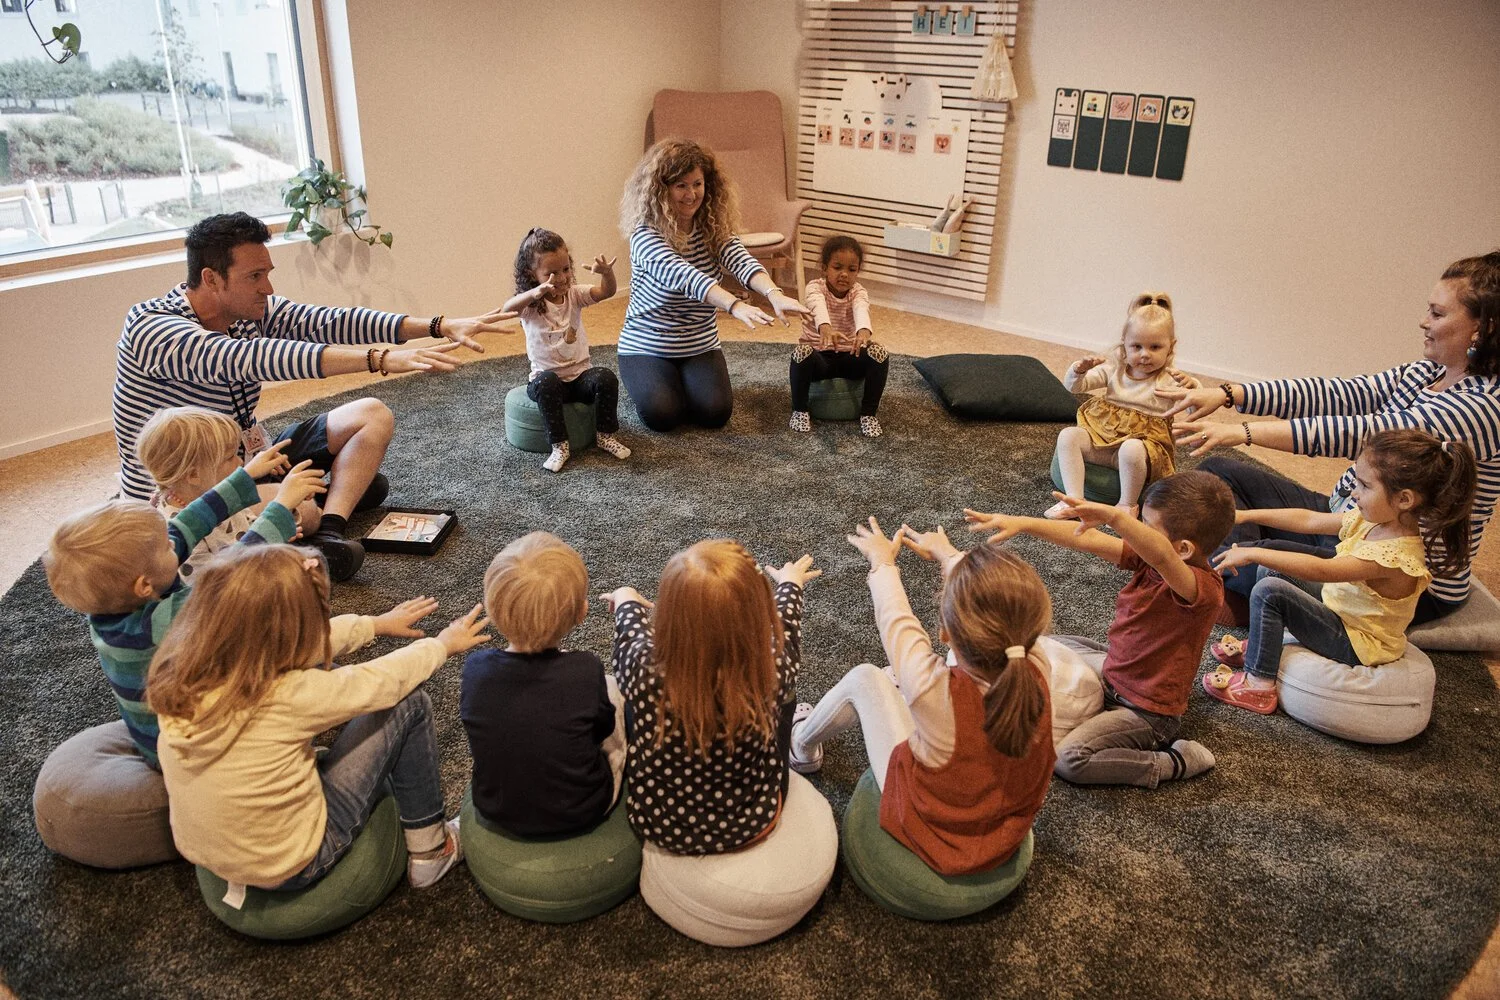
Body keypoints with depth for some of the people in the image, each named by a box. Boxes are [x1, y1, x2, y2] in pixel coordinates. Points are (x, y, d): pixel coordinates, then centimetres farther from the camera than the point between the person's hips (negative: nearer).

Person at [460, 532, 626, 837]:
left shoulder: (475, 667, -22)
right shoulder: (586, 672, -29)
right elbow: (602, 729, -9)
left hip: (495, 809, 3)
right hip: (581, 812, -2)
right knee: (612, 687, 16)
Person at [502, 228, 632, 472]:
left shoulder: (574, 295, 2)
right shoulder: (530, 305, -8)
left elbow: (606, 292, -15)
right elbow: (507, 309, -32)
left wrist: (607, 273, -39)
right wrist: (536, 292, -52)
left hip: (580, 374, 3)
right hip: (546, 377, -3)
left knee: (606, 378, -26)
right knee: (546, 383, -36)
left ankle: (605, 435, -7)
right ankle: (559, 445, -25)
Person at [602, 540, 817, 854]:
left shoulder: (645, 670, -33)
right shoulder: (772, 674, -32)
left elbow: (634, 626, -7)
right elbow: (784, 632, -5)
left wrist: (627, 599, 18)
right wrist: (790, 585, 18)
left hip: (656, 826, 0)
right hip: (749, 825, 0)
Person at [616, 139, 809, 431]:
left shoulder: (713, 229, -5)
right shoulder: (646, 234, -22)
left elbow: (741, 261, -25)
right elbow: (683, 275, -39)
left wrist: (774, 294, -47)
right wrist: (735, 306, -55)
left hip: (700, 345, 4)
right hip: (646, 346, -3)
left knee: (715, 412, -17)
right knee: (662, 414, -24)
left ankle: (683, 381, 17)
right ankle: (646, 383, 13)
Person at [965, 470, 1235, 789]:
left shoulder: (1204, 588, -31)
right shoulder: (1147, 558, -7)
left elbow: (1161, 555, -53)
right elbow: (1087, 539, -9)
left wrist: (1114, 516, -66)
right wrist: (1022, 523, -16)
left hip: (1147, 712, -9)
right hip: (1113, 678, 9)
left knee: (1069, 760, -23)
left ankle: (1177, 763, -8)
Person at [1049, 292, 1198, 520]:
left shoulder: (1170, 380, -3)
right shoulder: (1114, 369, 8)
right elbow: (1074, 386, 6)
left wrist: (1192, 387, -33)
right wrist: (1079, 369, -18)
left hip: (1142, 443, -4)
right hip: (1102, 437, 5)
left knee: (1132, 449, -38)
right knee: (1068, 435, -18)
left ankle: (1128, 504, -15)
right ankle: (1075, 499, -21)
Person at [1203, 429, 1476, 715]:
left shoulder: (1395, 556, -33)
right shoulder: (1370, 520, -7)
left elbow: (1319, 570, -40)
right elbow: (1309, 520, 0)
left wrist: (1252, 553, -37)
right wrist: (1246, 515, -6)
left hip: (1358, 645, -9)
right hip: (1339, 609, 9)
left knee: (1268, 592, -22)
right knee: (1270, 568, 7)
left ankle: (1258, 684, -12)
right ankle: (1260, 646, 19)